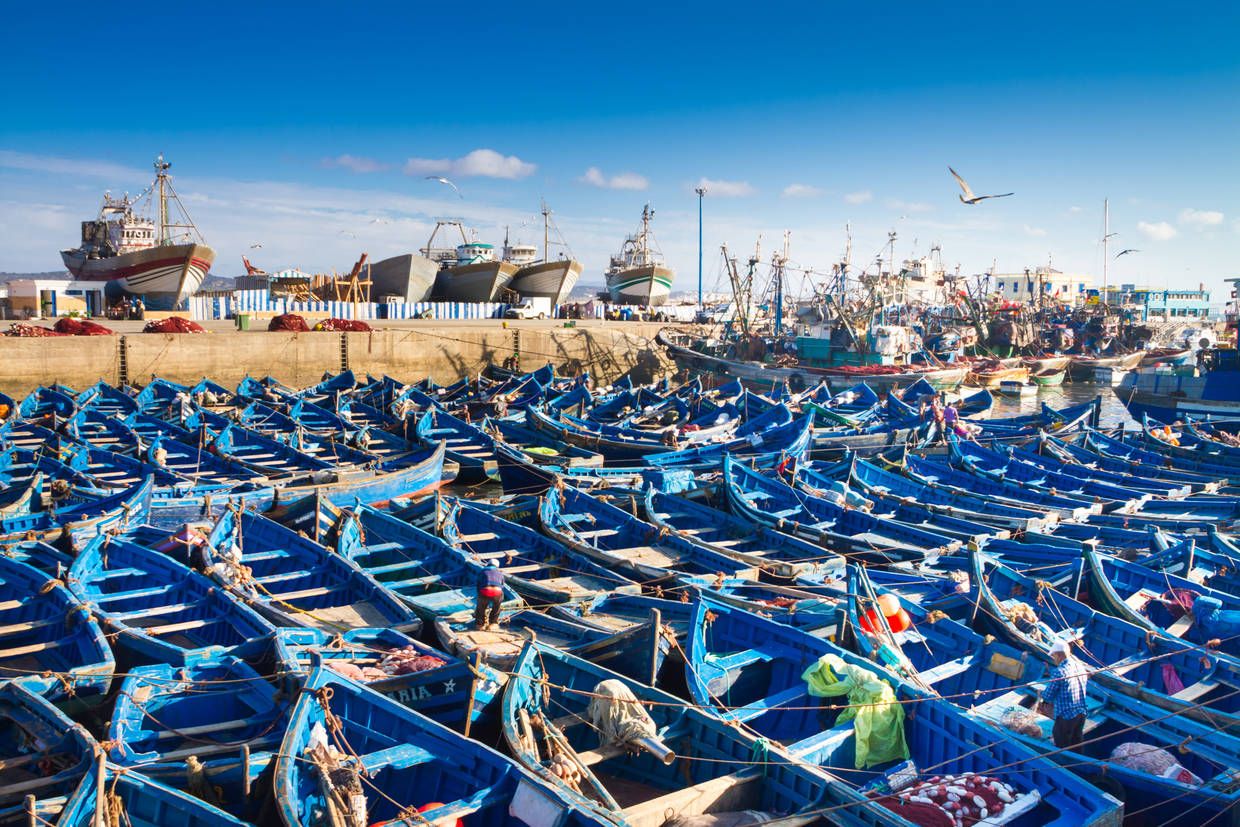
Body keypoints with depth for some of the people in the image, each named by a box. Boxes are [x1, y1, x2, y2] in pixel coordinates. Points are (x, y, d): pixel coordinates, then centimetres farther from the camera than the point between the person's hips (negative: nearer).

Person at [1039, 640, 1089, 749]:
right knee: (1077, 746, 20)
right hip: (1081, 713, 7)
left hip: (1065, 716, -7)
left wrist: (1042, 695, 9)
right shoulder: (1081, 667, 3)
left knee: (1062, 748, 6)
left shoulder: (1058, 672, -20)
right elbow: (1086, 688, 16)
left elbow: (1048, 696, -14)